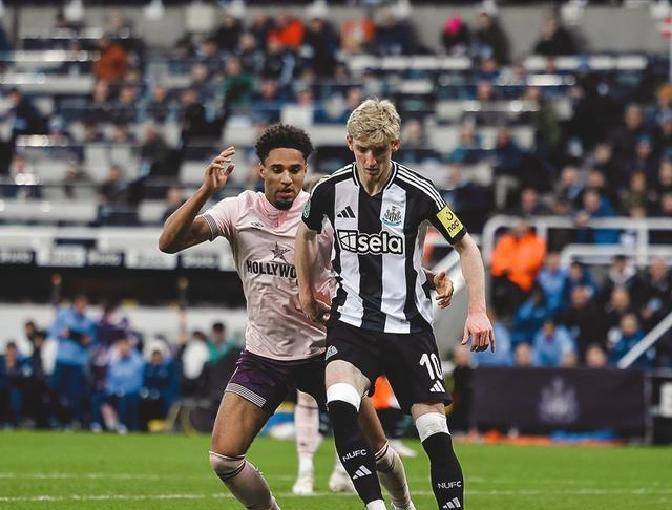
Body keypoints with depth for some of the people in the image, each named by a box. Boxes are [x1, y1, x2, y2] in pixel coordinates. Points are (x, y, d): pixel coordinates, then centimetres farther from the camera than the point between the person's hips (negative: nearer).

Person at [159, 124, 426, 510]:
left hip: (323, 350, -1)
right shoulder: (239, 210, -8)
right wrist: (206, 192, -30)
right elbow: (169, 242, -17)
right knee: (224, 458, -11)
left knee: (375, 449, 4)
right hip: (263, 355, 1)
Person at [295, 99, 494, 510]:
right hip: (351, 324, 1)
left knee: (435, 431, -6)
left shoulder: (418, 192, -9)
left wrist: (478, 311, -5)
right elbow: (307, 233, 21)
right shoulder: (331, 189, -2)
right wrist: (306, 291, 21)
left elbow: (466, 246, 2)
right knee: (340, 405, -27)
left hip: (409, 325, -1)